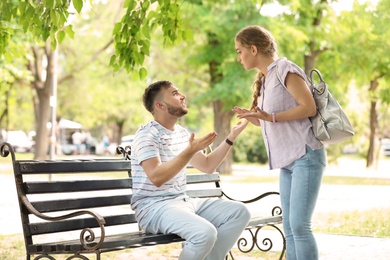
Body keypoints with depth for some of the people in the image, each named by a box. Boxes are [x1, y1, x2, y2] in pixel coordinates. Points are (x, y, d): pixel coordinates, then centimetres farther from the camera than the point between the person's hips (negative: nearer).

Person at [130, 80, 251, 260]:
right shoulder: (147, 134, -11)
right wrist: (190, 151, -26)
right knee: (205, 232, -33)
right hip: (154, 207, -9)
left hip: (183, 202, 9)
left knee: (239, 212, -4)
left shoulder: (181, 133, 15)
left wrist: (231, 137, 13)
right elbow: (156, 177, -24)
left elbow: (207, 166, 20)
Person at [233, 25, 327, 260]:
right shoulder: (264, 79, 19)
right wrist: (250, 116, 5)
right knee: (289, 227, 6)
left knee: (299, 224, -13)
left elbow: (309, 107, -15)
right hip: (288, 161, 9)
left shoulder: (285, 69, -7)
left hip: (305, 156, -9)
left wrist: (271, 117, -20)